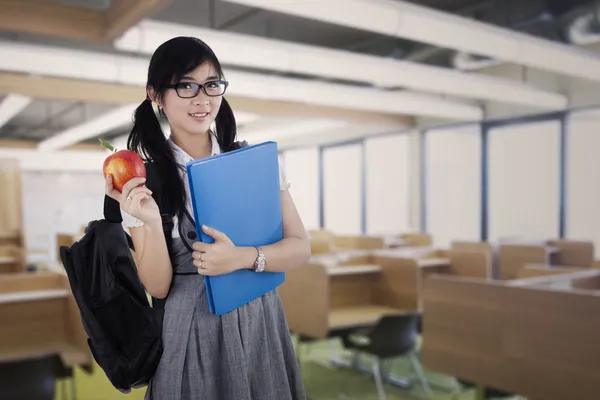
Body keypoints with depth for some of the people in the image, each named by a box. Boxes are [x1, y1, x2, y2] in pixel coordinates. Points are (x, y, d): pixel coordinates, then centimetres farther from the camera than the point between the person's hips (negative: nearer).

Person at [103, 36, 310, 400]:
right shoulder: (143, 180, -6)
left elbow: (301, 248, -4)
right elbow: (158, 287, -6)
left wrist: (242, 257, -20)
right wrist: (152, 222, -22)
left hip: (260, 323, 2)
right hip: (191, 334, -1)